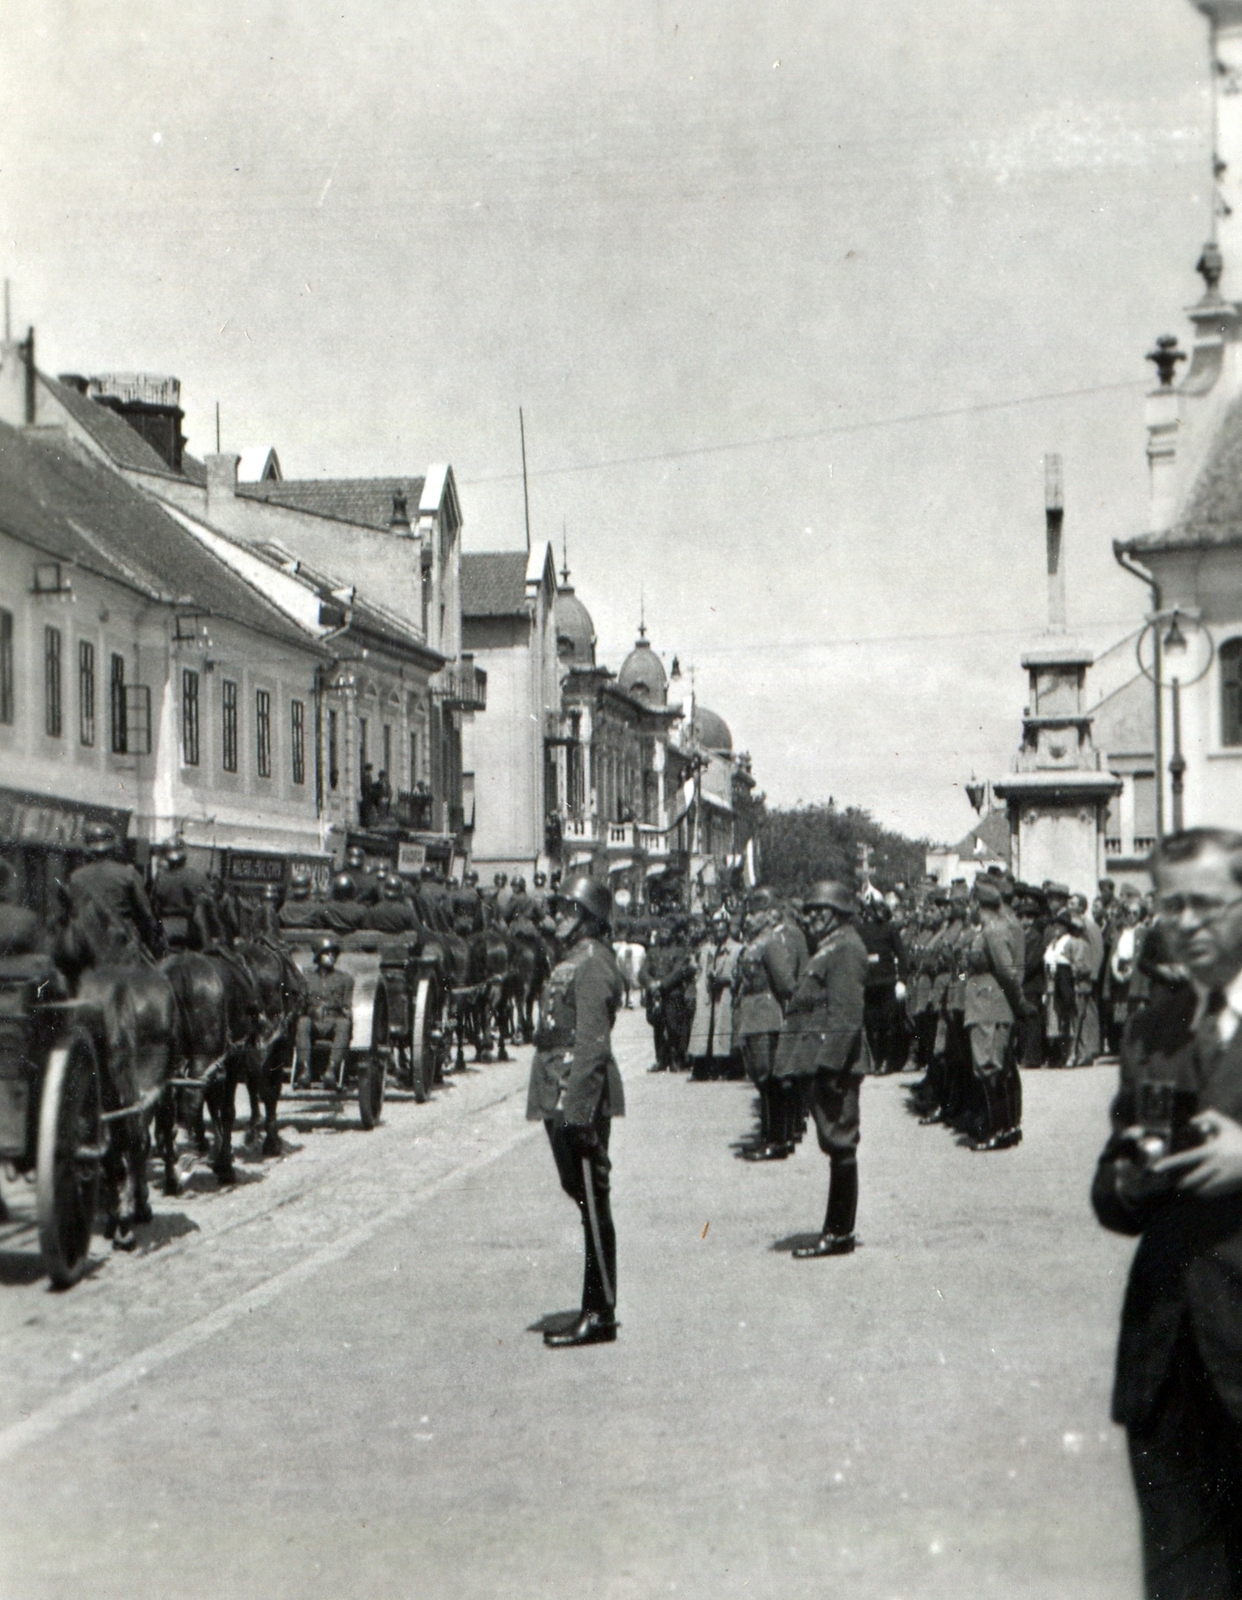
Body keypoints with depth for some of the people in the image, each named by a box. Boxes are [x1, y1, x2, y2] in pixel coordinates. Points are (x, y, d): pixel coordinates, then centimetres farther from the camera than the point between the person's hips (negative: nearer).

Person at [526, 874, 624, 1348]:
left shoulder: (592, 965, -14)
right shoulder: (574, 962, 18)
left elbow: (592, 1042, -21)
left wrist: (577, 1108, -24)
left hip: (581, 1098, -10)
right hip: (561, 1098, 10)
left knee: (592, 1202, -5)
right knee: (584, 1198, 13)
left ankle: (600, 1315, 0)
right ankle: (595, 1309, 19)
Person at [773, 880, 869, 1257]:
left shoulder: (845, 950, -11)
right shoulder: (829, 950, 20)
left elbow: (847, 1014, -20)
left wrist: (830, 1064, -24)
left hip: (832, 1062, -10)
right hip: (820, 1062, 10)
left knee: (839, 1144, -5)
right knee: (837, 1145, 12)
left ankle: (839, 1233, -2)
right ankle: (837, 1231, 16)